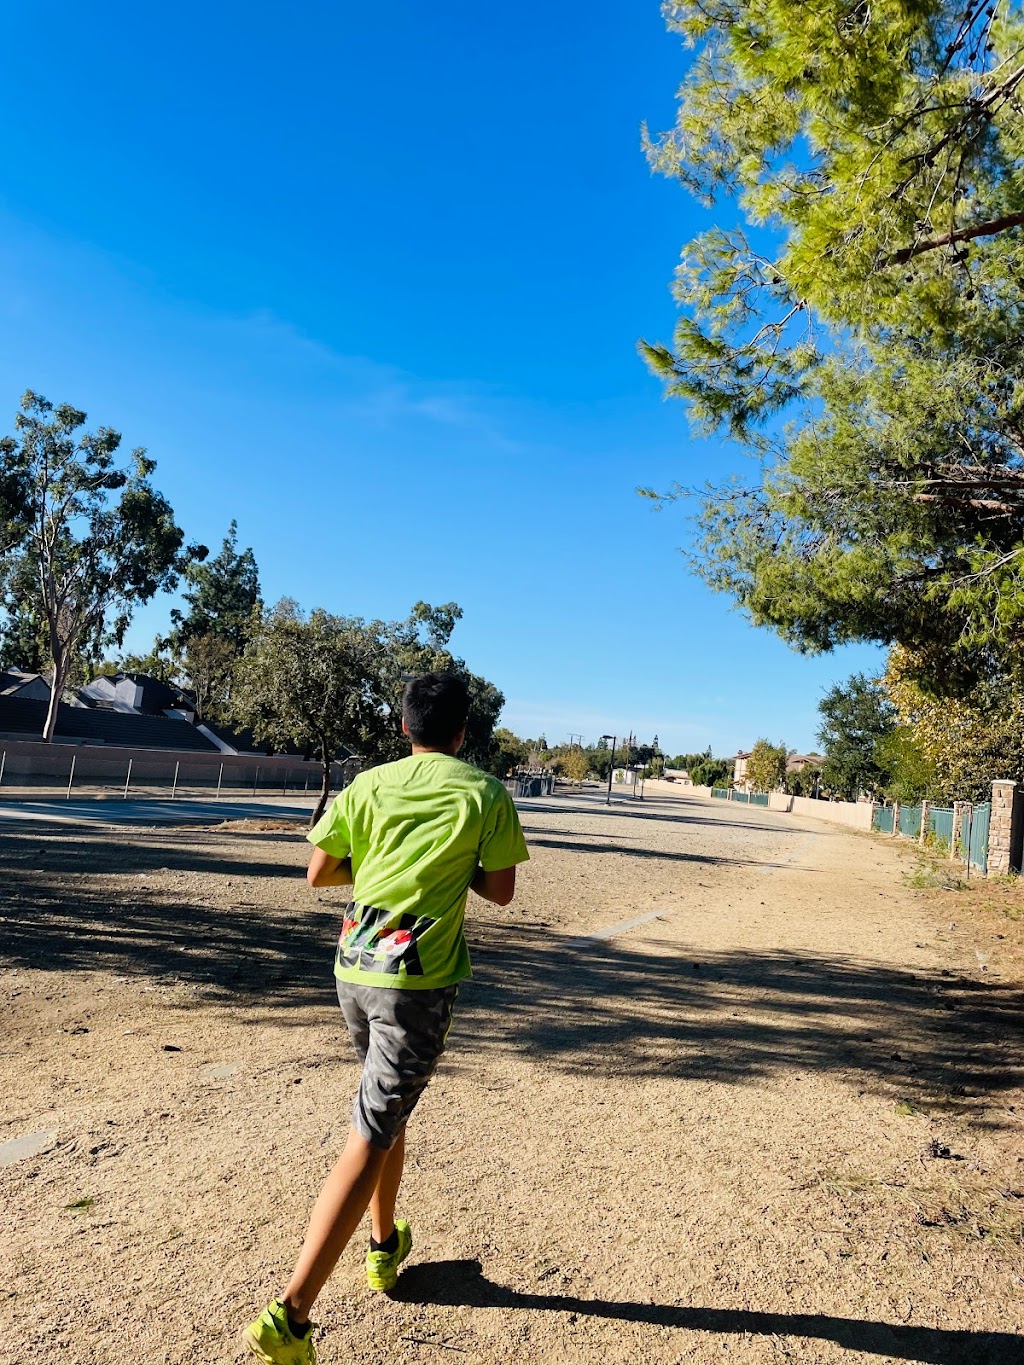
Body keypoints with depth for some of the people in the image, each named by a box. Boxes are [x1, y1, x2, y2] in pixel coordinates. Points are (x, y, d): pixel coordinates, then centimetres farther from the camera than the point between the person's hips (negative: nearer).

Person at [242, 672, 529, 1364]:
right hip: (419, 981, -5)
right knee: (370, 1139, 0)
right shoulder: (486, 793, -5)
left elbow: (318, 873, 6)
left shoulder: (368, 784, 4)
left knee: (389, 1107, 26)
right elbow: (501, 891, 1)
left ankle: (386, 1247, 42)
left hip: (355, 968, 5)